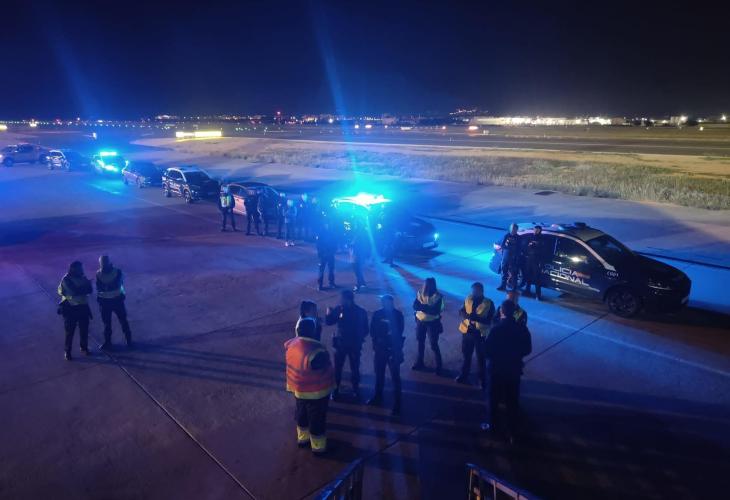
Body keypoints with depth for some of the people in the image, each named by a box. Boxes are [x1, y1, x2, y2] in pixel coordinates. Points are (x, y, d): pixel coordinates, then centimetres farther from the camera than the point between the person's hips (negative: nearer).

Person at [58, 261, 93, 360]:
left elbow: (89, 290, -6)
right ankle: (67, 351, 18)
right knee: (69, 331, 4)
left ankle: (84, 347, 31)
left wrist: (79, 289, -22)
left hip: (83, 307, 4)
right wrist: (85, 287, -13)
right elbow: (74, 291, -23)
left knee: (84, 329, 12)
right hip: (70, 308, -4)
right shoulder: (66, 279, -13)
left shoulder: (82, 277, 2)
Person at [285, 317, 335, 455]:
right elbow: (325, 370, -21)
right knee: (317, 419, 12)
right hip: (315, 392, -7)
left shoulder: (293, 344, -11)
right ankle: (318, 447, 30)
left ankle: (302, 438, 47)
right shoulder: (316, 351, -33)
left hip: (299, 389, 7)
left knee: (302, 414, 27)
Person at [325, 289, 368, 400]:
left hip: (354, 345, 0)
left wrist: (359, 338, -9)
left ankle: (356, 389, 28)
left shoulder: (360, 312, -8)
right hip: (340, 343, 0)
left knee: (355, 368, 10)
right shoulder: (339, 309, -8)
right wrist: (329, 314, -19)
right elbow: (329, 322, -1)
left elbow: (365, 329, 0)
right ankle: (335, 389, 20)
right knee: (337, 367, 5)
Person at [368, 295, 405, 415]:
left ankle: (397, 404, 6)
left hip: (393, 349, -3)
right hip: (379, 348, 3)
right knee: (379, 374, 18)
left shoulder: (398, 314, -9)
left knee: (395, 377, -1)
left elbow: (399, 332, -10)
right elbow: (372, 331, 1)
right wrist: (377, 340, -14)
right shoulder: (377, 314, -2)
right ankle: (378, 397, 36)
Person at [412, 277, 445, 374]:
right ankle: (420, 362, 34)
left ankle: (439, 366, 12)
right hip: (420, 321, 5)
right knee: (420, 342, 18)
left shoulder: (438, 296, -17)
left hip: (432, 323, -5)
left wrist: (422, 306, -26)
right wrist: (428, 307, -29)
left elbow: (435, 311, -26)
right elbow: (415, 306, -14)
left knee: (434, 345, -1)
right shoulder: (420, 293, -5)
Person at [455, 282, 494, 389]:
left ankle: (483, 381, 20)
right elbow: (461, 311, 4)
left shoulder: (489, 304, -13)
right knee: (466, 355, 19)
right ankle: (464, 376, 36)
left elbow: (490, 321, -16)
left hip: (480, 334, -4)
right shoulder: (468, 299, -2)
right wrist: (466, 315, -20)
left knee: (481, 359, 7)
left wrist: (476, 318, -30)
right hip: (467, 331, 4)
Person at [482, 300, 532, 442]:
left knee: (494, 398, 17)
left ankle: (493, 425, 32)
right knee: (512, 401, 15)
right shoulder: (522, 329, -10)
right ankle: (512, 431, 22)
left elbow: (487, 350, -17)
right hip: (514, 369, 3)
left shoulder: (496, 329, -22)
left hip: (497, 369, -3)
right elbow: (527, 350, 0)